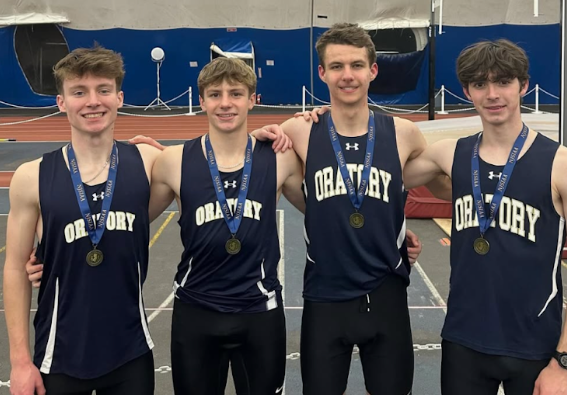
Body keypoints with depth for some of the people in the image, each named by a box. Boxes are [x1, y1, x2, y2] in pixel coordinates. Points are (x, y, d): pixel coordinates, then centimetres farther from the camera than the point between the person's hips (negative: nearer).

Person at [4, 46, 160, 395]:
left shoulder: (148, 163, -6)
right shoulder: (32, 178, -8)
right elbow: (16, 269, -2)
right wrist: (20, 359, -3)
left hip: (131, 352, 1)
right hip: (60, 357, -1)